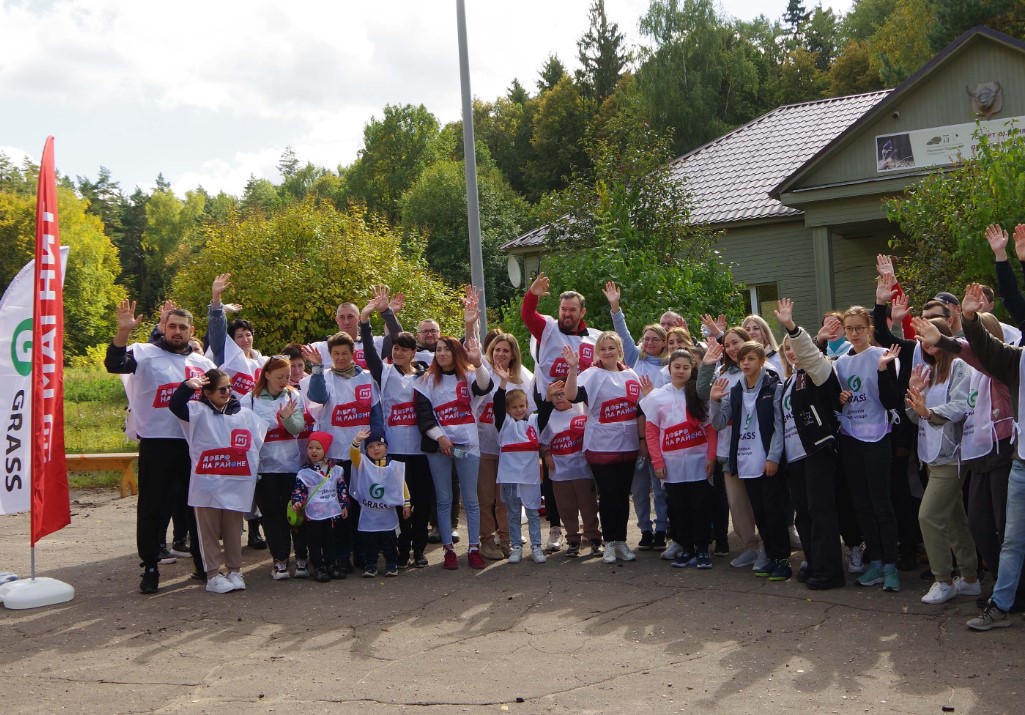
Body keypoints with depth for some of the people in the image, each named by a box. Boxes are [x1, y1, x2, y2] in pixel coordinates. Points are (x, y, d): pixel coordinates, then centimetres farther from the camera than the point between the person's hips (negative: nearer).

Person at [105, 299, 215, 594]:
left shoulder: (203, 363, 13)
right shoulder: (146, 353, -1)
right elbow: (114, 363, -19)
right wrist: (123, 331, -34)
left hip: (195, 444, 4)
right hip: (156, 443, -4)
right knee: (152, 507, 2)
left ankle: (203, 563, 23)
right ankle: (150, 567, 11)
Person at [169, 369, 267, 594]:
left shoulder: (245, 414, 11)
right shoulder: (199, 411, 2)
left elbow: (260, 443, 13)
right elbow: (175, 405, -14)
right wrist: (187, 386, -30)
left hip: (237, 484, 2)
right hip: (207, 483, -2)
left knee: (233, 530, 10)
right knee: (209, 531, 2)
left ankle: (234, 571, 20)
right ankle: (213, 575, 9)